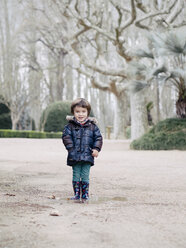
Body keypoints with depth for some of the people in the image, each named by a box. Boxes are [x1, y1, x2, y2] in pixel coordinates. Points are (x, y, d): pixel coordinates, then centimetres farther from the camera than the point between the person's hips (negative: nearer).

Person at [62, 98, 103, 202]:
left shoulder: (92, 126, 4)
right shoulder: (70, 125, 2)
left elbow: (98, 137, 6)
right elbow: (66, 136, -3)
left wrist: (96, 149, -6)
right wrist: (71, 148, -13)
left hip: (87, 156, 0)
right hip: (74, 156, 0)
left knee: (85, 176, 3)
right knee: (76, 175, 6)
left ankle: (85, 194, 13)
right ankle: (77, 194, 14)